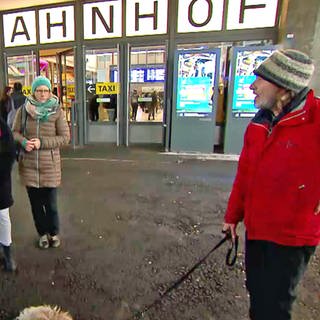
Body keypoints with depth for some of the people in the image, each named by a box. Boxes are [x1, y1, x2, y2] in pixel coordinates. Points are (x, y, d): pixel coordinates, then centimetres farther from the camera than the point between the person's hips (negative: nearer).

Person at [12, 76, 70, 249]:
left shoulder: (57, 111, -5)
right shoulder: (23, 110, 1)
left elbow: (65, 137, -7)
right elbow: (15, 132, 8)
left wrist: (42, 142, -17)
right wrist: (24, 142, -13)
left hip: (49, 164, -2)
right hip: (28, 164, 2)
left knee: (50, 203, 6)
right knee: (35, 202, 14)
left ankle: (54, 232, 32)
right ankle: (43, 233, 35)